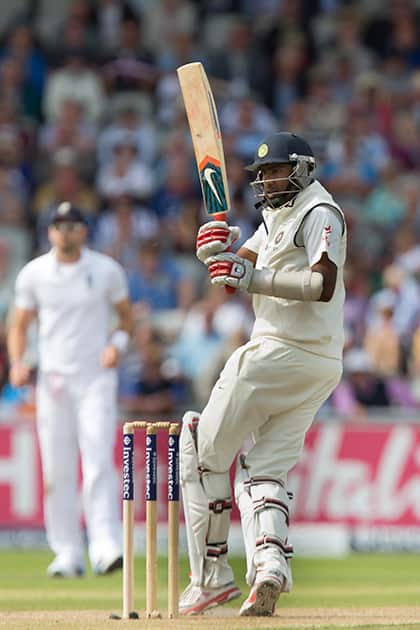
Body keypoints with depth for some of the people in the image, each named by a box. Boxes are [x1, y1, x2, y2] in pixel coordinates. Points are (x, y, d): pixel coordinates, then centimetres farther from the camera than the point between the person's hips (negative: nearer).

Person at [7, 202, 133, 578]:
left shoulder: (106, 270, 2)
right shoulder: (34, 274, 4)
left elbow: (126, 315, 13)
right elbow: (19, 325, 10)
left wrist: (118, 343, -8)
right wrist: (17, 363, -7)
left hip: (96, 377, -2)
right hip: (53, 378, 2)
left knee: (99, 463, -13)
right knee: (57, 471, 1)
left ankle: (105, 548, -19)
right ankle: (68, 554, 8)